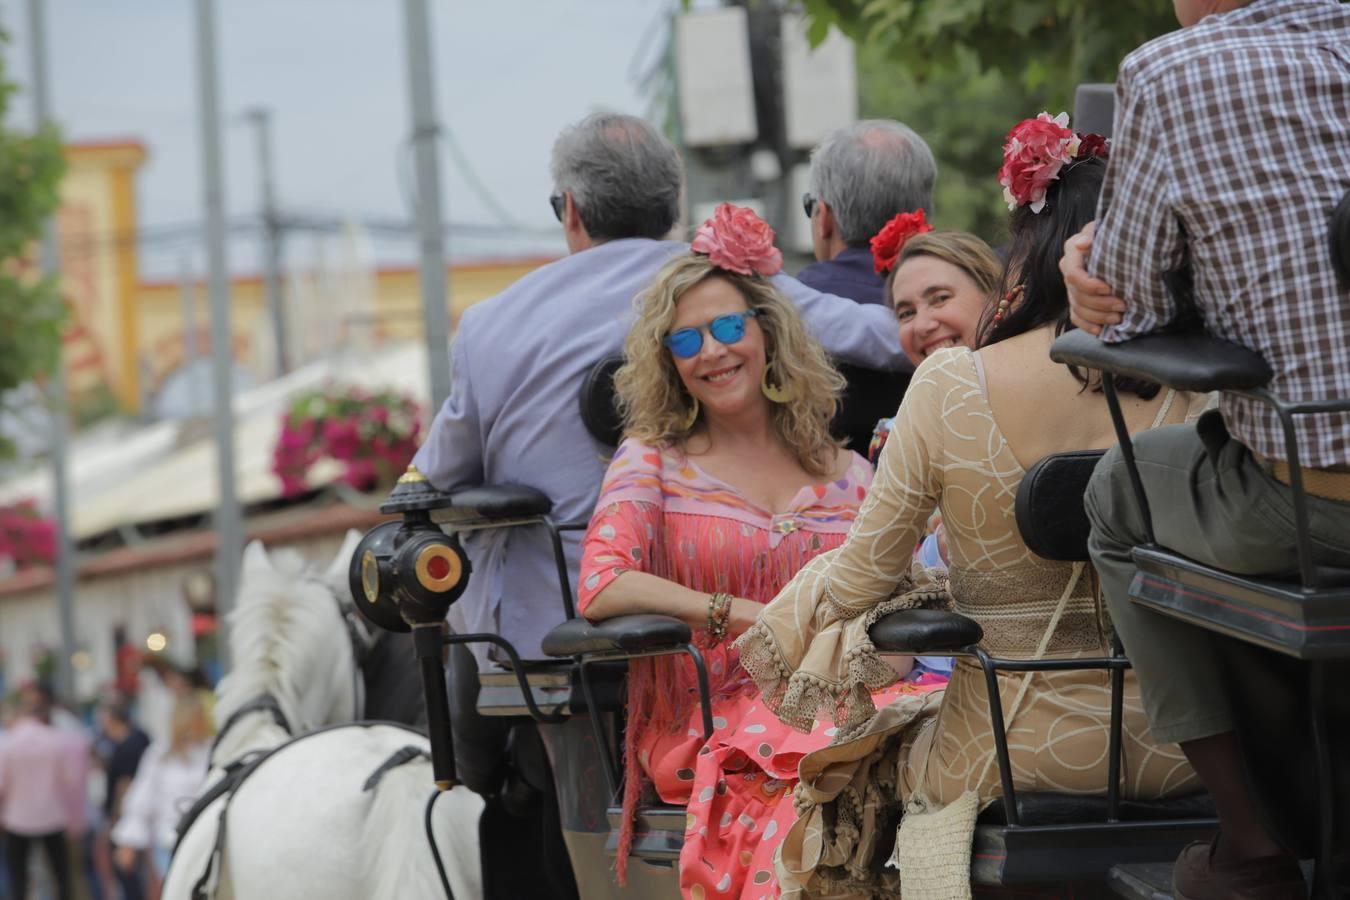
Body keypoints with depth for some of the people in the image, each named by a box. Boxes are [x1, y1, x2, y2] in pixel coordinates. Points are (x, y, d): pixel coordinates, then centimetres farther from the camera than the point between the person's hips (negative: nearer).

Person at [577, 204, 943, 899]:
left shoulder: (846, 475, 20)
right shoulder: (653, 462, 12)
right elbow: (599, 588, -7)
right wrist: (748, 616, -15)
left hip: (829, 709, 3)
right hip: (703, 730, -3)